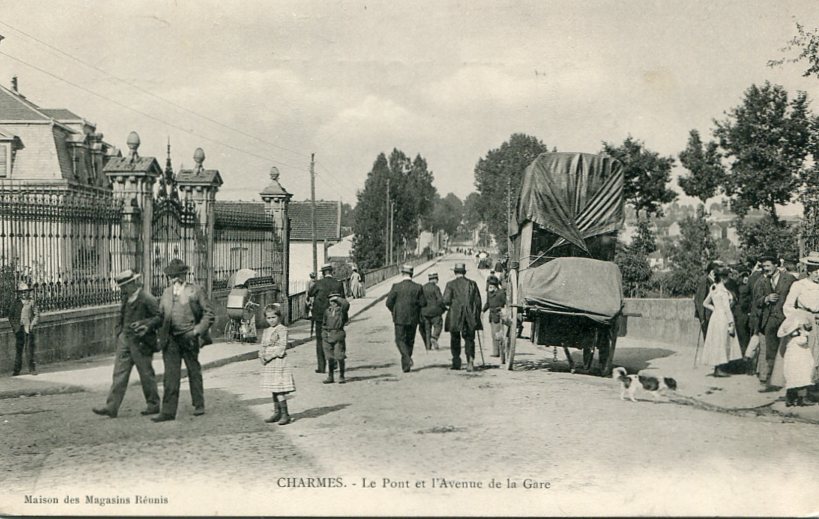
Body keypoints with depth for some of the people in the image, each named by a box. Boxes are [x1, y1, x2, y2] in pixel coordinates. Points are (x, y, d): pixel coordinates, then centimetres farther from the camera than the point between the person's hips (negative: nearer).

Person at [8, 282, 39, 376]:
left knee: (30, 349, -5)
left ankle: (32, 369, 1)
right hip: (18, 328, 2)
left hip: (28, 328, -2)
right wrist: (14, 326, 4)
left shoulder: (31, 302, 3)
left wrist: (32, 324, -8)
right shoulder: (16, 303, 9)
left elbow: (37, 315, 4)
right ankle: (16, 370, 11)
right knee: (18, 349, 5)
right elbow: (11, 315, 14)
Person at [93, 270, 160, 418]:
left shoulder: (147, 299, -14)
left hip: (141, 341, -7)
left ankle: (153, 405, 19)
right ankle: (111, 407, -1)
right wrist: (119, 333, 16)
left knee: (146, 375, 4)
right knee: (119, 374, 1)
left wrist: (142, 323, -23)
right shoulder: (126, 298, 11)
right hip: (124, 339, 7)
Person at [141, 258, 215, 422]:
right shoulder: (166, 293, 12)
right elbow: (161, 316, 18)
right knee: (170, 375, -2)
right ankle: (168, 411, -2)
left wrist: (197, 330, -14)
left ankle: (199, 406, 24)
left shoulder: (195, 291, -2)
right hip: (170, 339, 3)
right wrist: (148, 326, 3)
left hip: (189, 338, -3)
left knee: (194, 372, 10)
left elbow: (209, 314, -3)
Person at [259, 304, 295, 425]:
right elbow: (262, 346, 16)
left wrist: (270, 356, -17)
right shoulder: (266, 331, 15)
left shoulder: (282, 330, -9)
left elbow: (282, 347, -15)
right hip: (268, 364, 8)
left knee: (279, 390, -11)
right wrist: (261, 356, -3)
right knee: (274, 390, 13)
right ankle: (277, 413, 21)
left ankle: (285, 414, -7)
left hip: (278, 361, -8)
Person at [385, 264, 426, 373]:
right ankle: (405, 365, 16)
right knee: (410, 341, 13)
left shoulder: (396, 287, -9)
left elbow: (389, 302, -8)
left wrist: (394, 311, 11)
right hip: (413, 319, 2)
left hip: (399, 318, -2)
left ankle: (407, 358, -18)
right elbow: (423, 303, -5)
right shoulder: (418, 287, -4)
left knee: (400, 340, 6)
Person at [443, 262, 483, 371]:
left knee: (455, 339, 11)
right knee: (469, 339, 8)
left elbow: (446, 300, -12)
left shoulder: (451, 284, -4)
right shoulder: (472, 284, 5)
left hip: (455, 317, -2)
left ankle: (456, 363, 14)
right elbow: (478, 301, 5)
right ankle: (470, 359, -12)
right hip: (470, 317, 2)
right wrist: (477, 316, 13)